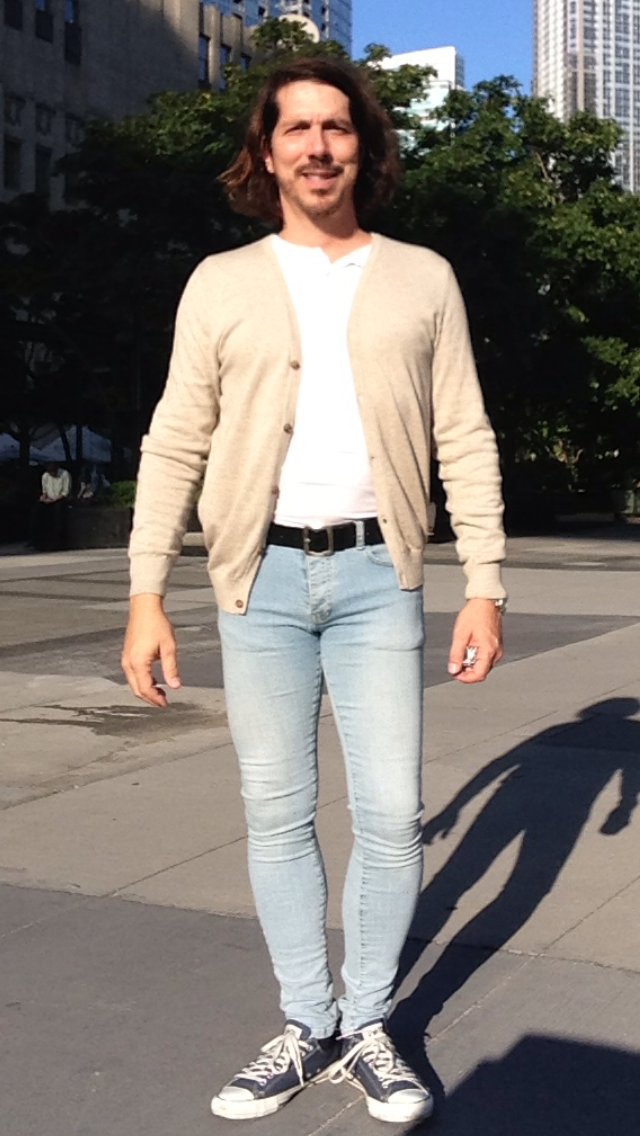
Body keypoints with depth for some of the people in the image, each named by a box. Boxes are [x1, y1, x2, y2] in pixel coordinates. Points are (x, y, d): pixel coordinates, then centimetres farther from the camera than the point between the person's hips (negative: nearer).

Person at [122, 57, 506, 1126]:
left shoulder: (421, 279, 7)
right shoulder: (221, 285, 5)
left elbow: (466, 440, 5)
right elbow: (174, 445, 3)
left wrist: (485, 585, -2)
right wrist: (146, 595, -3)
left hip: (377, 574, 0)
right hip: (260, 578, 0)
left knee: (390, 814, -1)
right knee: (277, 814, 5)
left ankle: (367, 1027, 18)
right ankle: (308, 1027, 21)